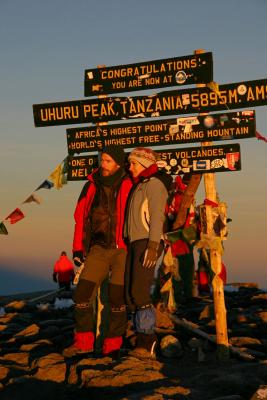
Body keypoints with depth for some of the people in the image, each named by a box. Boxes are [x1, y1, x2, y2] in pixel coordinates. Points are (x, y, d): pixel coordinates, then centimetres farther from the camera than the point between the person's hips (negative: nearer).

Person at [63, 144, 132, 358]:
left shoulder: (129, 186, -5)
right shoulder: (91, 186, 6)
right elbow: (81, 217, 11)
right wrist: (78, 248, 8)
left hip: (122, 250, -4)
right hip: (98, 249, 4)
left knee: (117, 297, -1)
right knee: (83, 293, -1)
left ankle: (113, 343, 12)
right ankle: (84, 341, 11)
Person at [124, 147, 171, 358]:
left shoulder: (155, 183, -5)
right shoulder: (139, 185, 23)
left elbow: (157, 216, -15)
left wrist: (153, 246, -24)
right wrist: (132, 245, 18)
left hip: (148, 242, -9)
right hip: (135, 243, 9)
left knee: (140, 291, -16)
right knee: (131, 293, 4)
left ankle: (147, 343, -14)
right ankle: (143, 341, 7)